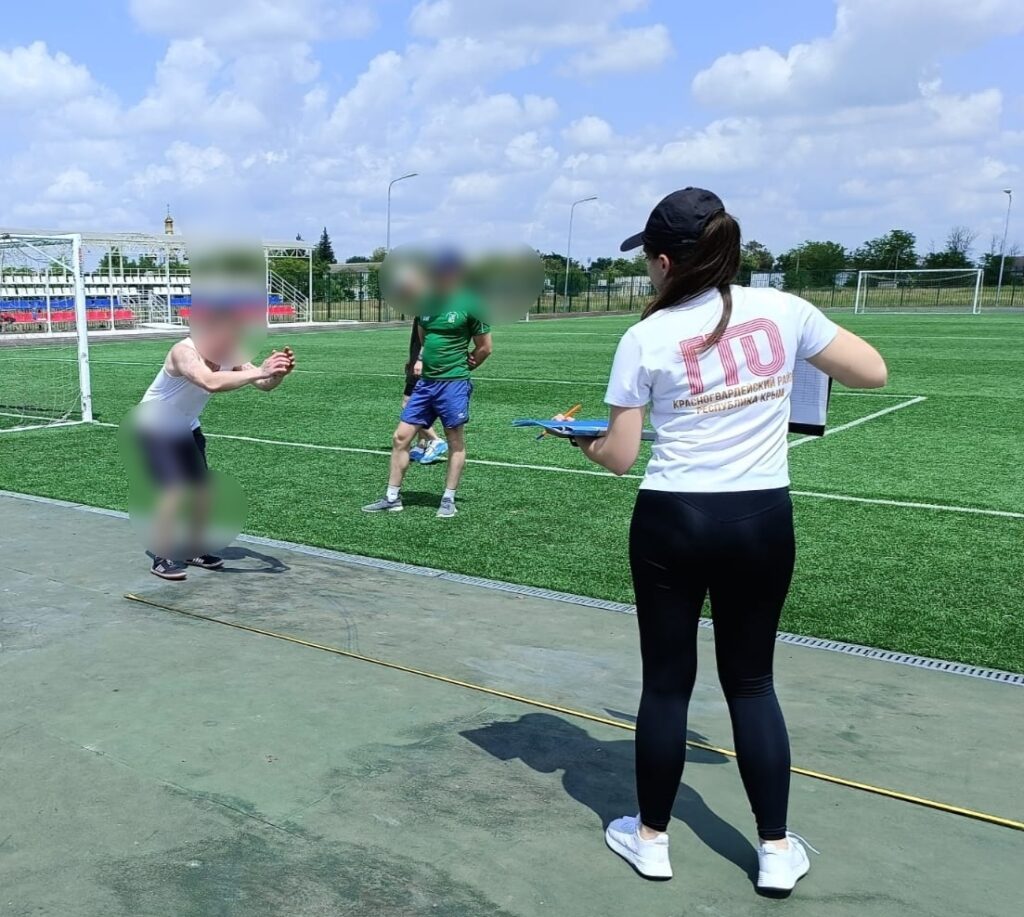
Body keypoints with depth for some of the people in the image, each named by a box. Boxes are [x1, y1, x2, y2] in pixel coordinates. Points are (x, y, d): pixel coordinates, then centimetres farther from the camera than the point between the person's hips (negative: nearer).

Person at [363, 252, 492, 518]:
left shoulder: (470, 305, -9)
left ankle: (449, 500, 15)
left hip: (453, 384, -6)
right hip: (425, 382, 6)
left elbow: (485, 348, -1)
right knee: (401, 436, 3)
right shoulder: (426, 301, 7)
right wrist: (423, 359, 13)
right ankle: (392, 498, 12)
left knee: (456, 442, 4)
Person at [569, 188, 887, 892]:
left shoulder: (646, 338, -8)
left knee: (667, 682, 12)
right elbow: (874, 372, 7)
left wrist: (580, 438, 17)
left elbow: (619, 457, -4)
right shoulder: (782, 309, -2)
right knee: (751, 681, 17)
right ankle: (777, 849, 24)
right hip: (763, 520, 3)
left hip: (672, 522, -2)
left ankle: (651, 838, 28)